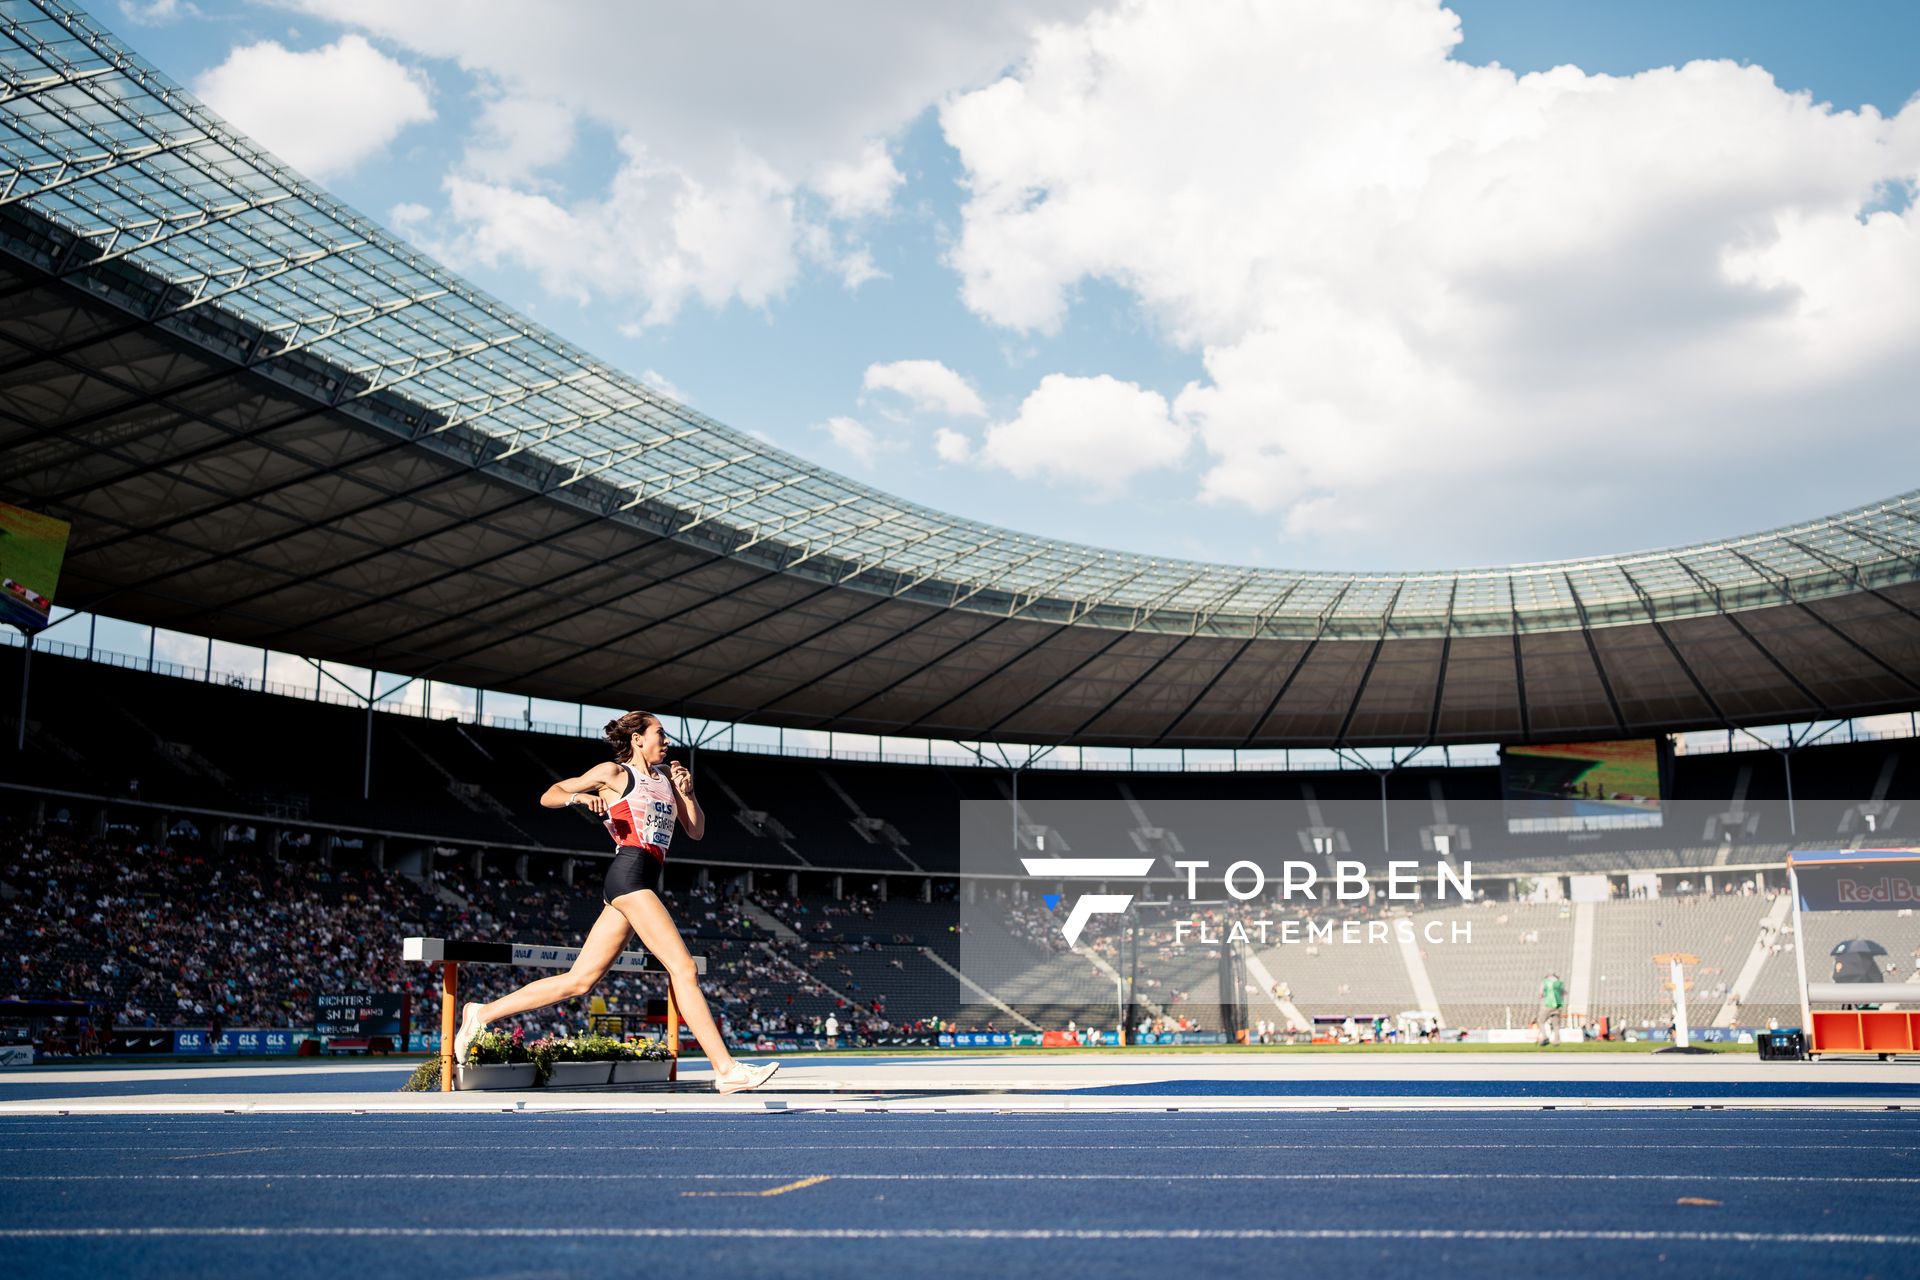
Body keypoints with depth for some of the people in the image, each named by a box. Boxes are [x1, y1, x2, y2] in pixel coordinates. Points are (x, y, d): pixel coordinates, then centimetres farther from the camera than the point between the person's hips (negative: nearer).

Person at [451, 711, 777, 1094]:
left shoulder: (666, 775, 23)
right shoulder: (614, 772, 5)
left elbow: (696, 830, 22)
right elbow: (548, 797, 10)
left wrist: (686, 792, 6)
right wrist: (579, 797, -11)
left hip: (644, 885, 8)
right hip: (630, 872, -8)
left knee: (579, 980, 6)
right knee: (684, 970, -13)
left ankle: (482, 1013, 13)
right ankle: (727, 1070, -15)